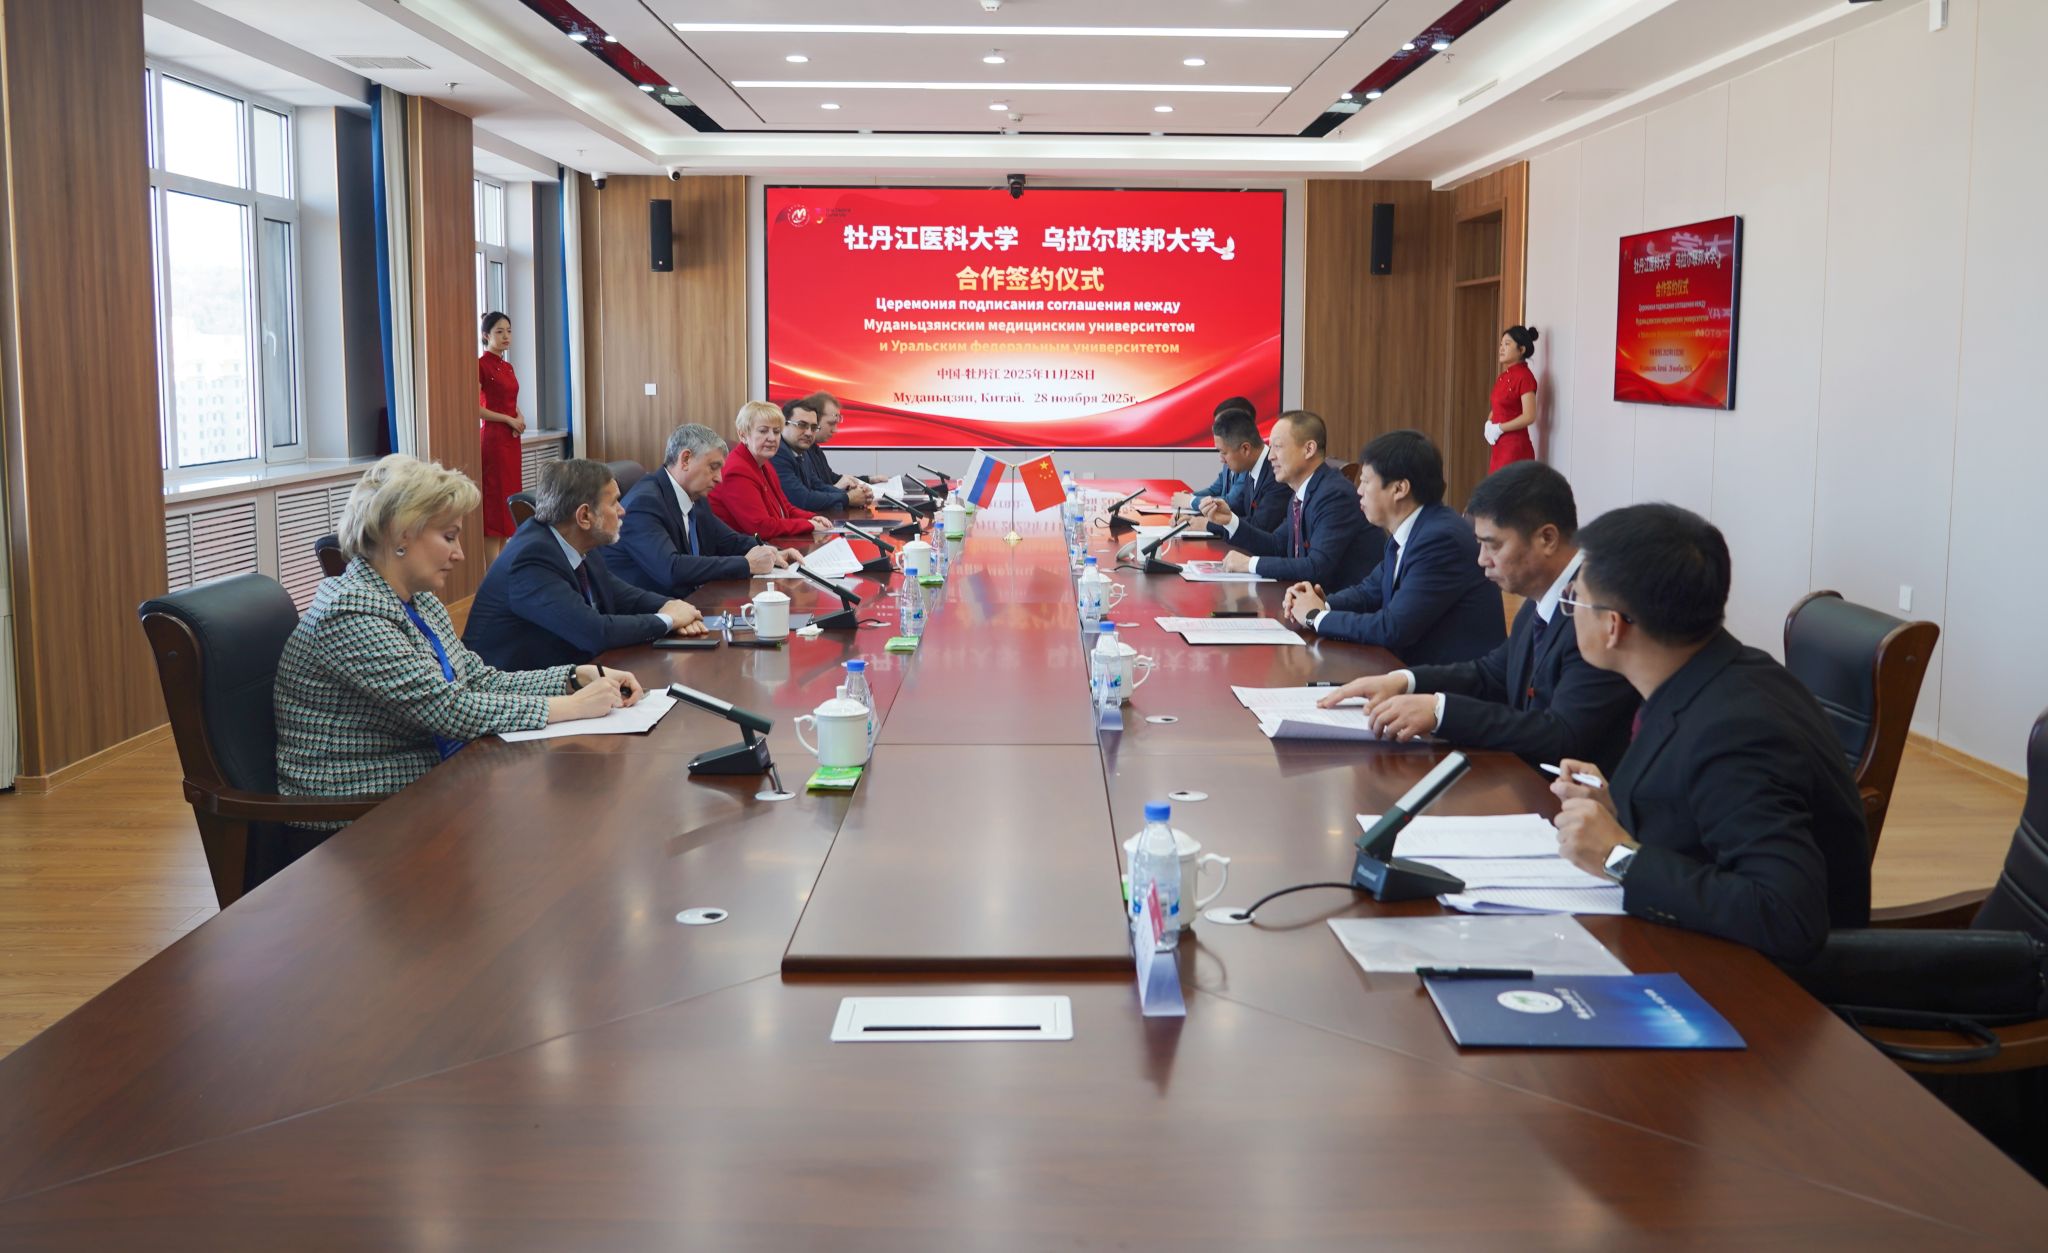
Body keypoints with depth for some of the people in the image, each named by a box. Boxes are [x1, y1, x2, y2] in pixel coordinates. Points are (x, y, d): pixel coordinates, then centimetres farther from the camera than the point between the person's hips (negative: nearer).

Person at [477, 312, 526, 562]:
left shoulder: (507, 367, 14)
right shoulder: (481, 365, -10)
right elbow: (474, 409, -16)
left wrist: (520, 416, 2)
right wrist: (509, 419, -13)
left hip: (511, 439, 8)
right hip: (492, 438, -8)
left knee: (509, 498, 9)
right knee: (494, 500, -6)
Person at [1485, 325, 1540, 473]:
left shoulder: (1524, 376, -12)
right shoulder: (1504, 376, 14)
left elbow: (1529, 417, -19)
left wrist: (1499, 429, -13)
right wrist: (1489, 425, 2)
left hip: (1516, 448, -9)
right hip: (1499, 447, 9)